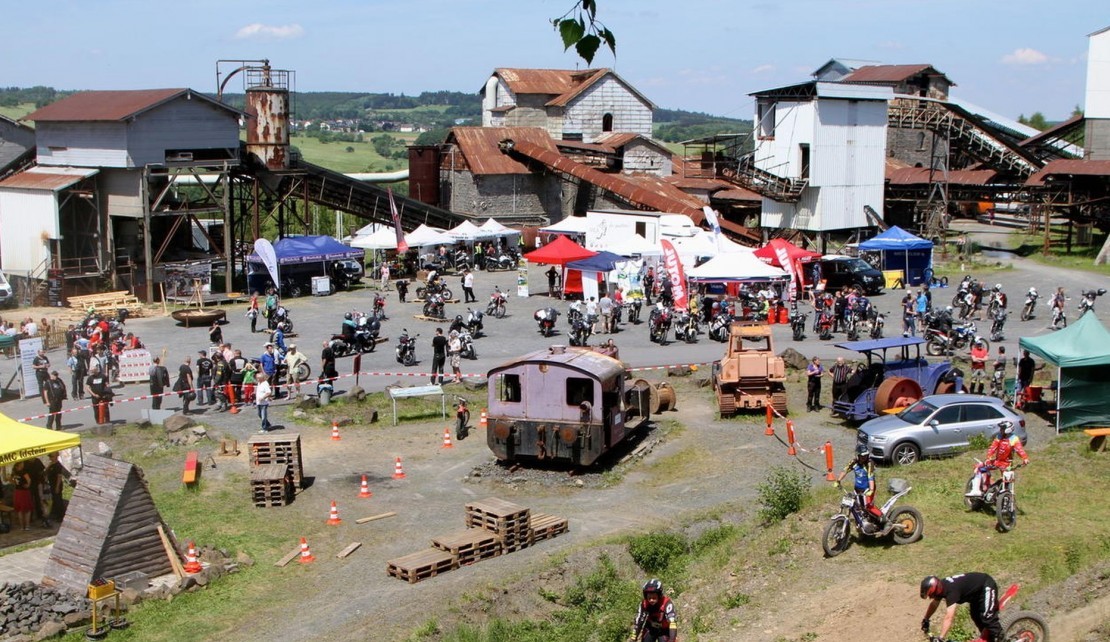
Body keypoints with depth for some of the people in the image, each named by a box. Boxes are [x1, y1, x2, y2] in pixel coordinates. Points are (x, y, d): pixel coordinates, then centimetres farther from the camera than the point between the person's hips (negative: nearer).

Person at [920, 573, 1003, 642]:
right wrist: (925, 620, 17)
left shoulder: (951, 590, -38)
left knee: (987, 617, -16)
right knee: (976, 616, 15)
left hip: (987, 587, -9)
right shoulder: (940, 587, -11)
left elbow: (949, 617, -45)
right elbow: (934, 604, 11)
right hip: (976, 590, 9)